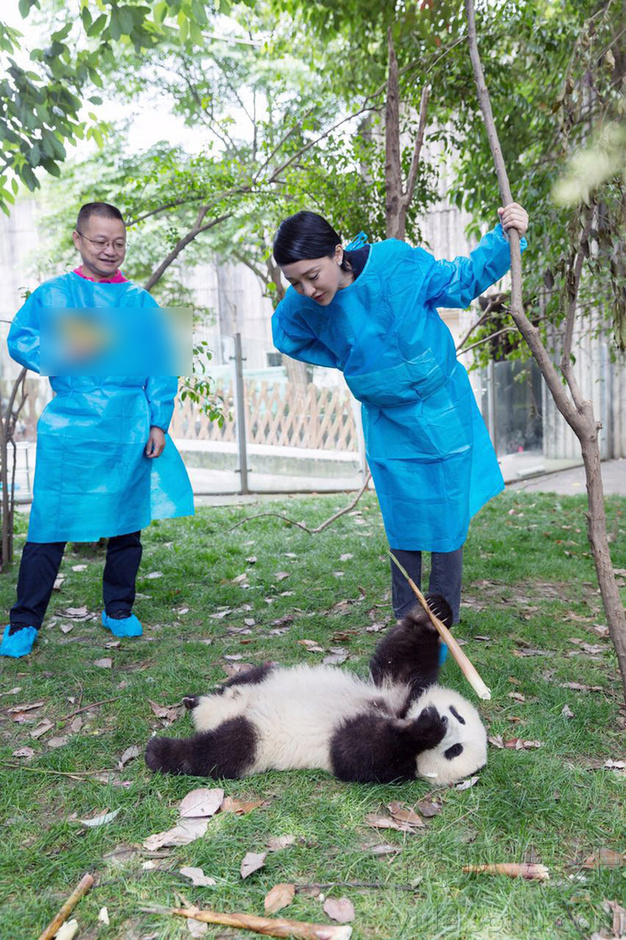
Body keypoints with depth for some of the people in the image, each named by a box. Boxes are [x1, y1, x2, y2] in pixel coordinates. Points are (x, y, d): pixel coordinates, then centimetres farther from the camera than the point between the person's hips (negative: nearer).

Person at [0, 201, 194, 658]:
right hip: (68, 431, -2)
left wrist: (159, 422, 0)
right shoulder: (52, 293, 8)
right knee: (50, 525, -1)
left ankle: (119, 610, 27)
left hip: (130, 433, 2)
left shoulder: (141, 300, 11)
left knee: (126, 522, 9)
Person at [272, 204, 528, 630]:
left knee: (446, 523, 6)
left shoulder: (397, 263, -24)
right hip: (386, 424, 3)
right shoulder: (301, 306, -15)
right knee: (402, 529, 11)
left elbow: (463, 282, -8)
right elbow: (286, 338, 9)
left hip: (441, 415, -2)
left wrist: (505, 237, -22)